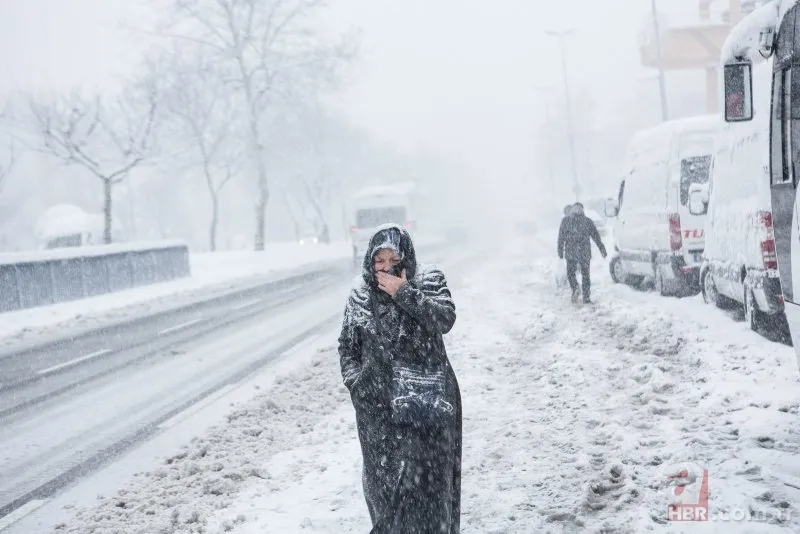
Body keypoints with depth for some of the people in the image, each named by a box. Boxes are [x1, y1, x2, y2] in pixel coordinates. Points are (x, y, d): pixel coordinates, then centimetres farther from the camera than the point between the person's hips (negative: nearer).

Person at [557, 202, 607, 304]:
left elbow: (561, 237, 1)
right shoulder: (588, 221, 5)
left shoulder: (566, 220, 3)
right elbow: (596, 236, 3)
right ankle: (586, 297, 6)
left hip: (571, 252, -1)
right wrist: (602, 249, 5)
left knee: (571, 272, 14)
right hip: (585, 252, 1)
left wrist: (560, 252, 5)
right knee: (585, 274, 9)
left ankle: (575, 289, -12)